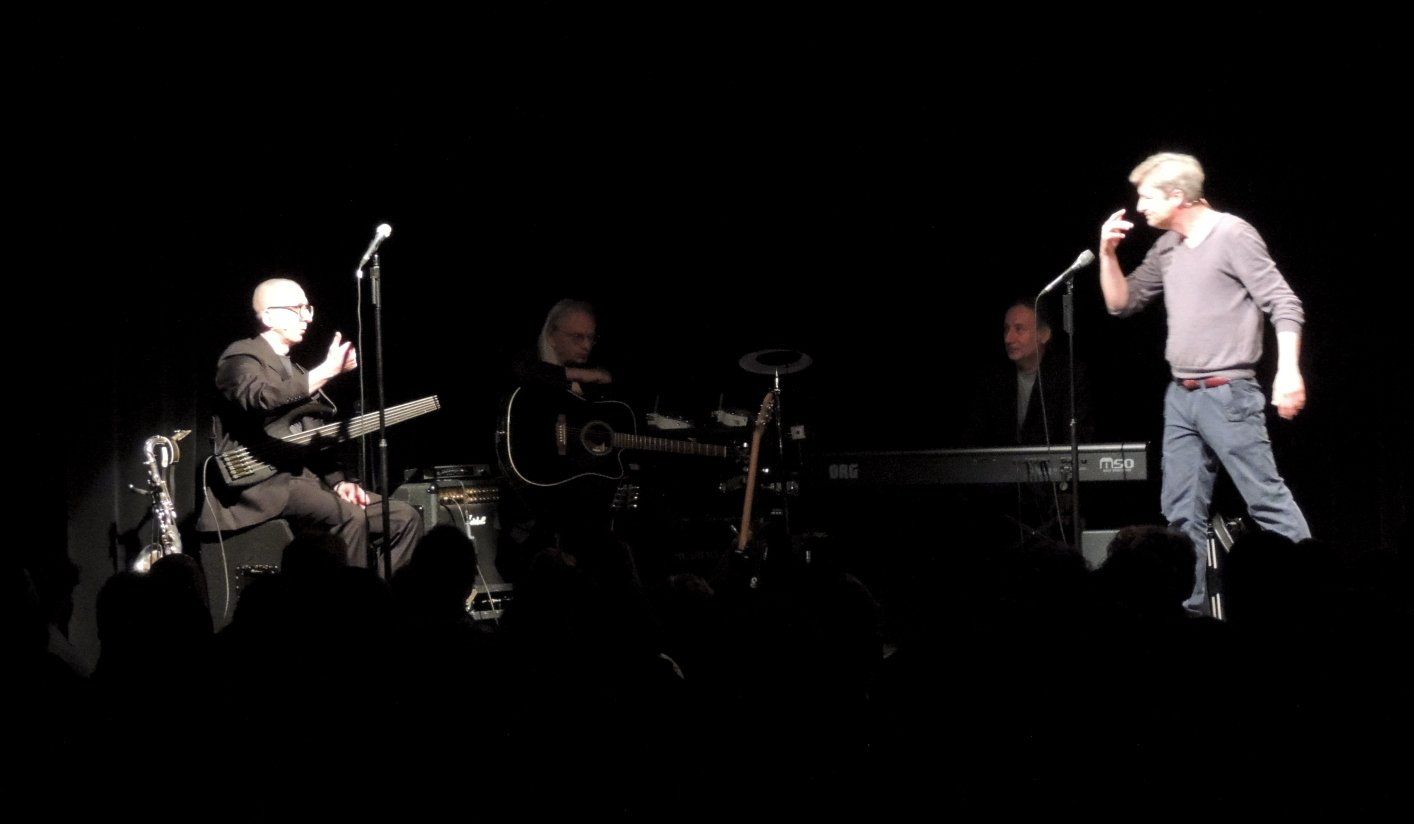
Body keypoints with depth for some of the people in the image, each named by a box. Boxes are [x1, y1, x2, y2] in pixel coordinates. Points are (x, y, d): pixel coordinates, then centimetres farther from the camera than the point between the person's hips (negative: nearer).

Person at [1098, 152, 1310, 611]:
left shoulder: (1232, 235, -9)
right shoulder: (1167, 249, 13)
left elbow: (1283, 304, -12)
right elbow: (1122, 303, 20)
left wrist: (1289, 370, -23)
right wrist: (1108, 253, 4)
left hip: (1227, 395, -8)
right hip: (1180, 397, 8)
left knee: (1267, 499, -8)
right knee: (1182, 512, 6)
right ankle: (1191, 603, 10)